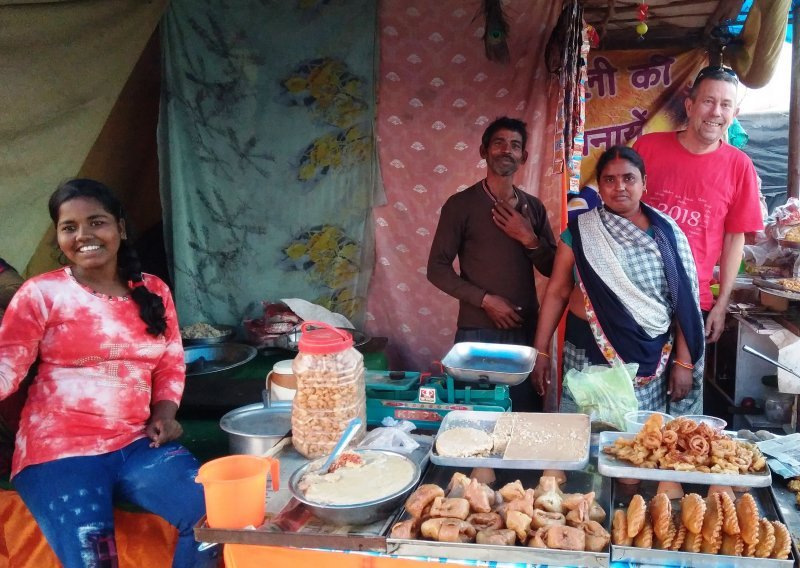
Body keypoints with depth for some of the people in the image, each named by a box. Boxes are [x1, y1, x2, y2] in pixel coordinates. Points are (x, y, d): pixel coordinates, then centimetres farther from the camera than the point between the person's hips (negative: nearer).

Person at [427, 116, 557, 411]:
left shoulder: (534, 207, 9)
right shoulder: (461, 204, -4)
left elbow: (553, 269, 10)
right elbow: (437, 268, -6)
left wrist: (529, 239, -8)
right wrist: (485, 300, -14)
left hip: (526, 330, 4)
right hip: (477, 331, -3)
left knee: (527, 413, 12)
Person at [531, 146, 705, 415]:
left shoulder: (666, 233, 2)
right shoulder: (579, 231, 1)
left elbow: (684, 301, 3)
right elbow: (557, 292, 2)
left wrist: (684, 362, -1)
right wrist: (541, 350, -1)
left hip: (649, 358, 1)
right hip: (589, 351, 0)